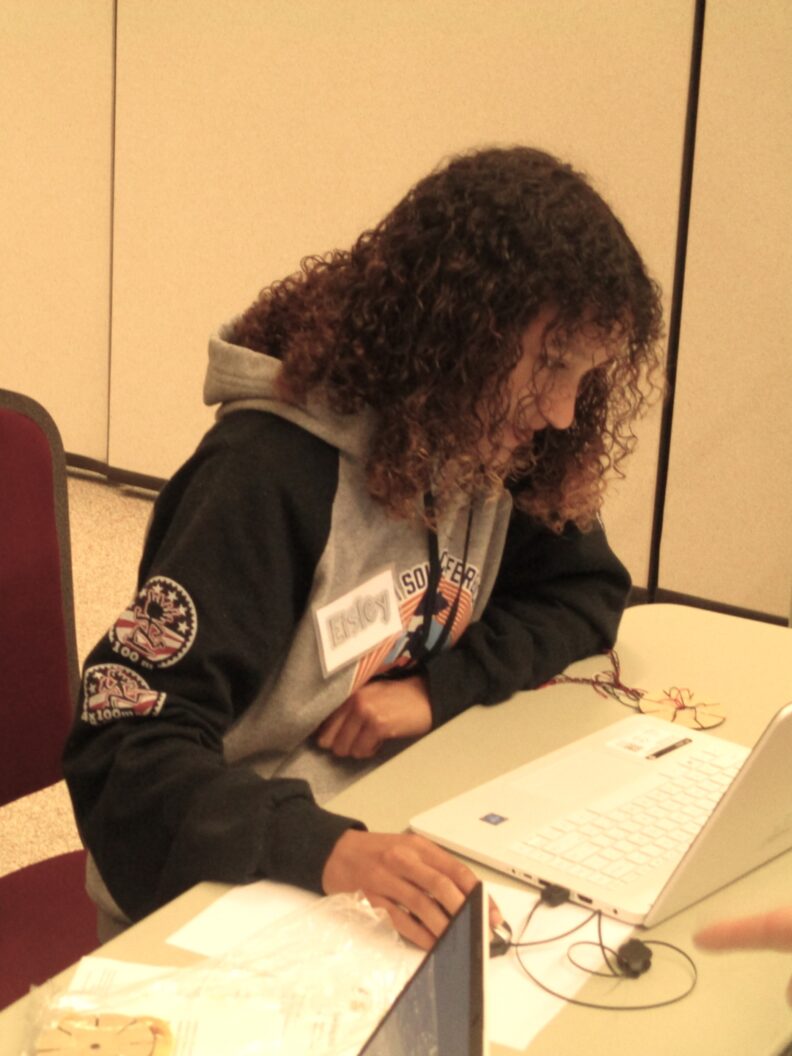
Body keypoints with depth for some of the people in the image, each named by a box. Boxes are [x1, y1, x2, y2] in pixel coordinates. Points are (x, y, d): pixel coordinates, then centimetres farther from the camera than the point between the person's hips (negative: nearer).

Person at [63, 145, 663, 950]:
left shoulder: (491, 453, -2)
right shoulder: (272, 474, -22)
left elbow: (588, 592, 10)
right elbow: (124, 757, -25)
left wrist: (439, 687, -8)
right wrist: (326, 850, -42)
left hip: (393, 852, 6)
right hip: (216, 903, -6)